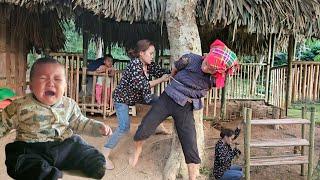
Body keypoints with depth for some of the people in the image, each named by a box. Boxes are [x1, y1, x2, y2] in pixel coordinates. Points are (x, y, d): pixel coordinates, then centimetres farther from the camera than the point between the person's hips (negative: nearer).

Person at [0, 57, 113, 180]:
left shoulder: (69, 105, 1)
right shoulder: (20, 106, -8)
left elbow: (80, 123, 14)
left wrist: (98, 127, 3)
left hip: (66, 145, 2)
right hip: (32, 149, -2)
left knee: (93, 157, -5)